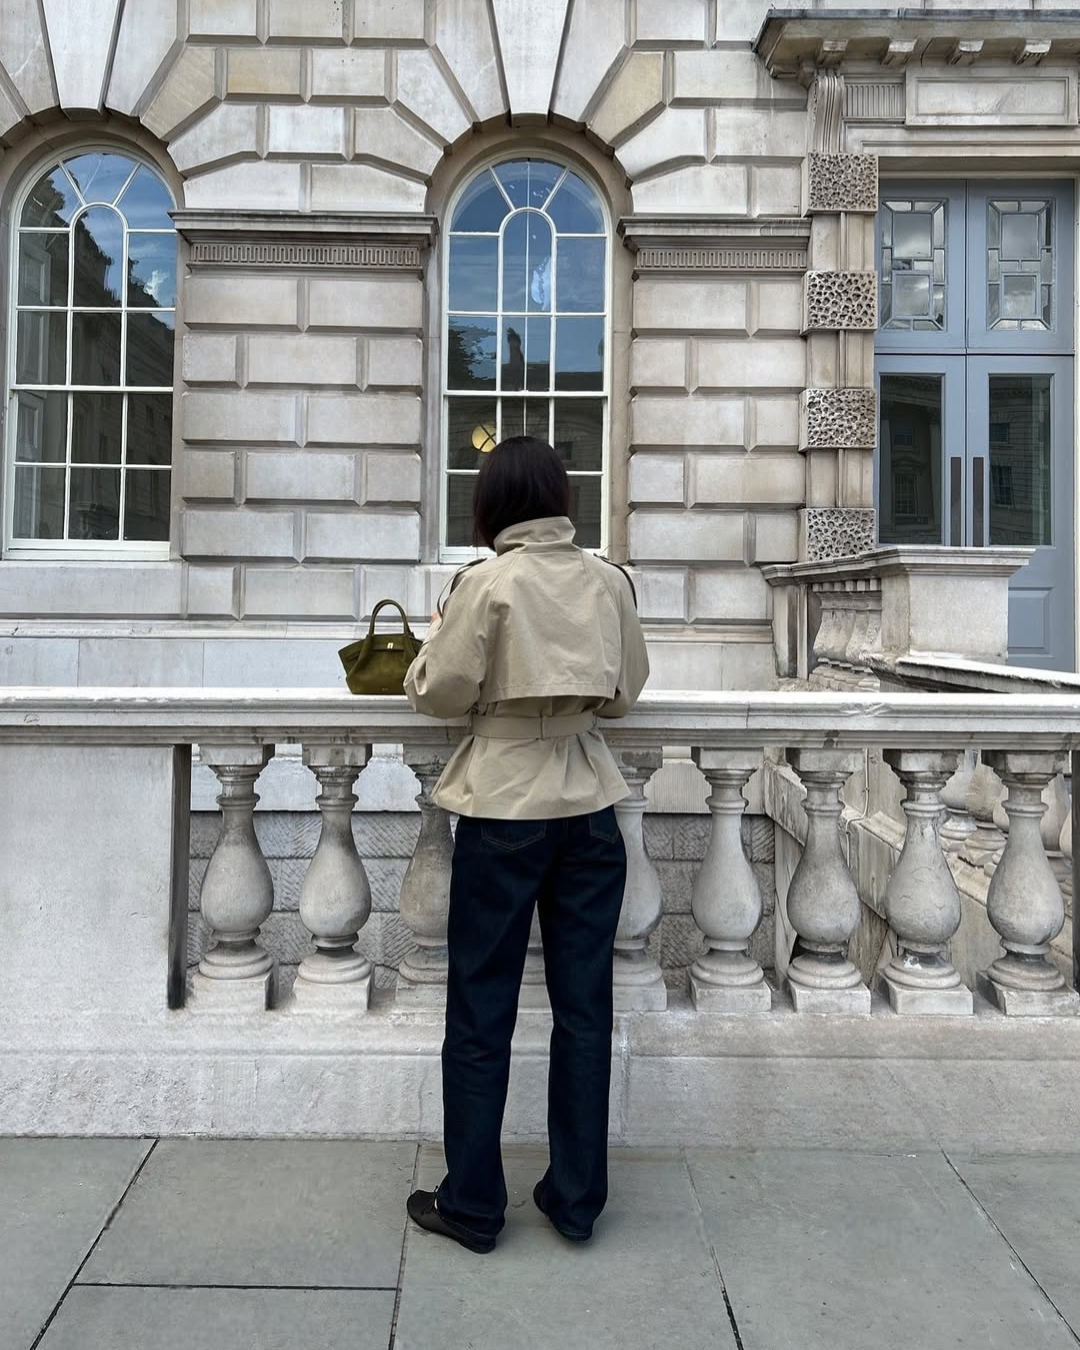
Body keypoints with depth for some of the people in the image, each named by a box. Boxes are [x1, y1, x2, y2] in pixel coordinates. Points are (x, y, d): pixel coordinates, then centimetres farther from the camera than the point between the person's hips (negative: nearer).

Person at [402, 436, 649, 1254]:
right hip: (590, 809, 4)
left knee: (483, 1012, 9)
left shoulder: (490, 583, -11)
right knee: (584, 1007, 12)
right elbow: (625, 694, 8)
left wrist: (434, 646, 12)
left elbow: (441, 693, -6)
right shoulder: (609, 581, 1)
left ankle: (473, 1204, 21)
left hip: (504, 809, -4)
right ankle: (577, 1199, 25)